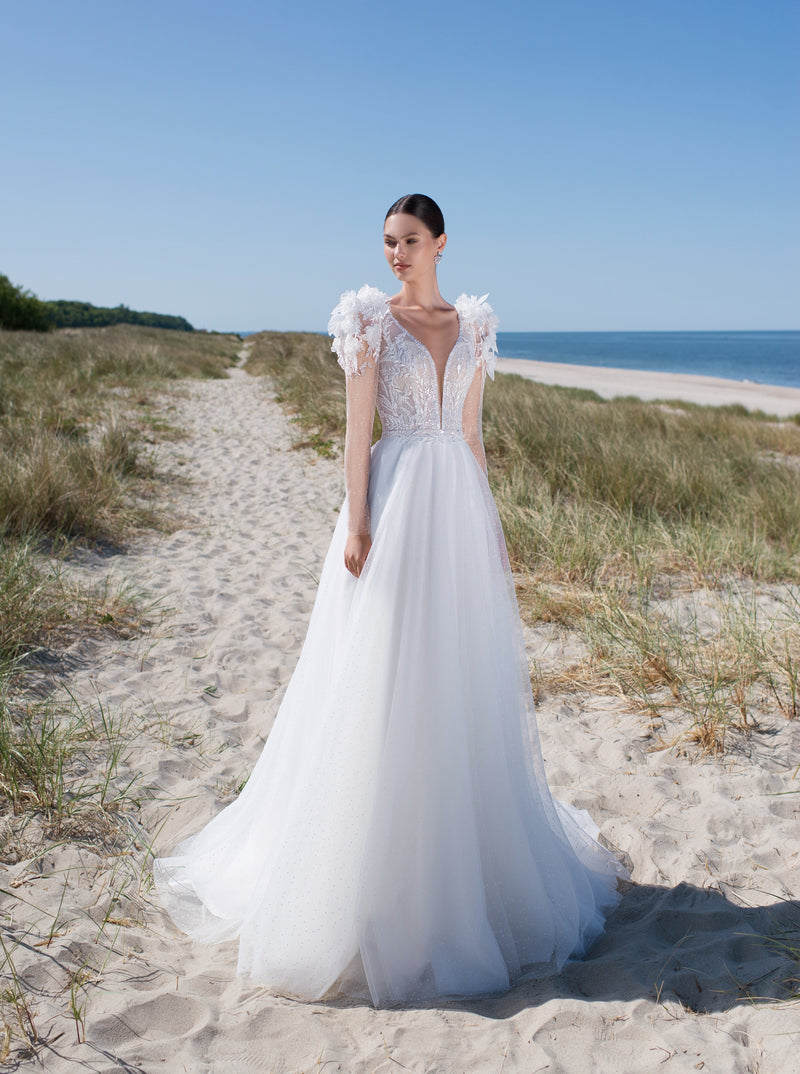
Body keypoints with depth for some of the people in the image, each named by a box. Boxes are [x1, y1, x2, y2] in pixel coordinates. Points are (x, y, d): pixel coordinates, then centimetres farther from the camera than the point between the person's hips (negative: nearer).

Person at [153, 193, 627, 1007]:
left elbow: (472, 434, 14)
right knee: (382, 678, -1)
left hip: (460, 508, 5)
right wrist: (356, 524, -14)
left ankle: (471, 843, 28)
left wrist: (491, 526, 11)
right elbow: (358, 429, -6)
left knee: (464, 679, 10)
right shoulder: (370, 319, 1)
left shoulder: (471, 325, 13)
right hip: (396, 502, -4)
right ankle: (374, 863, 14)